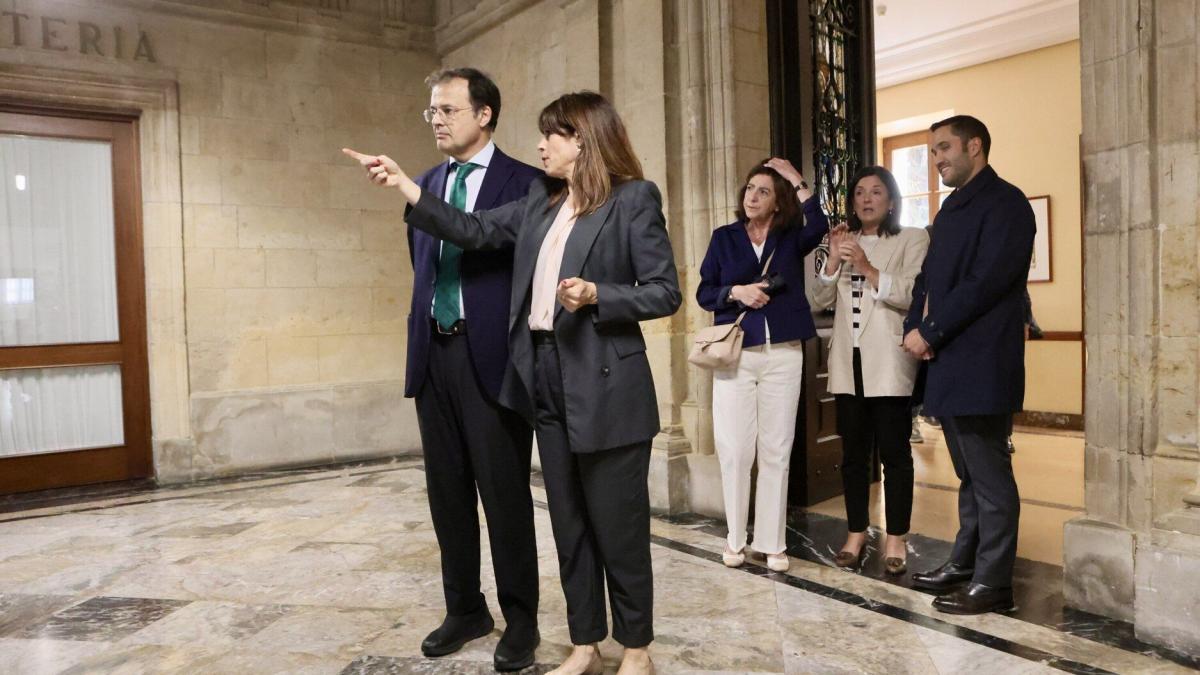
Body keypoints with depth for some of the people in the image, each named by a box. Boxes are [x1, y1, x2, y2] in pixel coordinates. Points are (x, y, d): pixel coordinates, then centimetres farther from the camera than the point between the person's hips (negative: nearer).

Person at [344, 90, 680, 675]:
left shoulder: (634, 198, -5)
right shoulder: (541, 200, 13)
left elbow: (665, 293, -8)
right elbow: (475, 232, 8)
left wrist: (595, 294, -20)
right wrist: (406, 187, 3)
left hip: (605, 386, -6)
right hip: (546, 382, 6)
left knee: (618, 525, 4)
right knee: (569, 524, 14)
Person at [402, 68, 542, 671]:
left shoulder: (526, 183, -3)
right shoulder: (424, 186, 15)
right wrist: (421, 336, 13)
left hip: (492, 355, -6)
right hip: (433, 353, 6)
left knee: (504, 491, 1)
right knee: (447, 490, 12)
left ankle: (520, 619, 17)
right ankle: (464, 609, 28)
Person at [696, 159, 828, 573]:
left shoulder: (791, 238, 7)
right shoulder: (724, 237, 8)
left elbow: (819, 227, -16)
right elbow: (704, 293, 5)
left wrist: (797, 181, -9)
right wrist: (736, 292, -12)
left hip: (783, 354, 0)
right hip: (735, 353, 0)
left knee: (776, 450, 4)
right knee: (735, 449, 0)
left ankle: (772, 542, 13)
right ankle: (736, 539, 15)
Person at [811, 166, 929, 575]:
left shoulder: (912, 239, 3)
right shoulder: (844, 241, 17)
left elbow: (912, 295, -10)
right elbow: (821, 300, 8)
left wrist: (868, 268, -18)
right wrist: (834, 260, -6)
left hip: (889, 362, -4)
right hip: (848, 362, 4)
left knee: (894, 452, -1)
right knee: (853, 452, 8)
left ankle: (896, 539, 8)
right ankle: (856, 533, 17)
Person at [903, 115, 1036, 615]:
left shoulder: (1004, 203, -7)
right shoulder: (951, 209, 20)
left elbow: (986, 281, -17)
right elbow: (929, 276, 17)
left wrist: (930, 332, -15)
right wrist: (915, 328, 0)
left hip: (981, 363, -9)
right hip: (949, 360, 9)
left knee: (989, 474, -2)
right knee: (969, 472, 16)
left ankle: (992, 582, 6)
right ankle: (965, 562, 26)